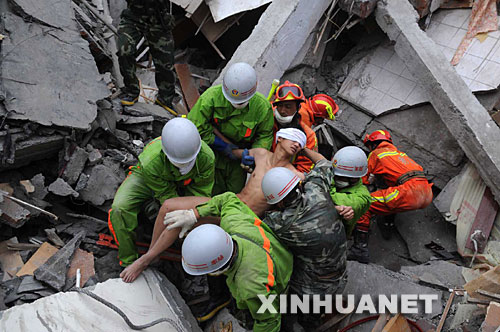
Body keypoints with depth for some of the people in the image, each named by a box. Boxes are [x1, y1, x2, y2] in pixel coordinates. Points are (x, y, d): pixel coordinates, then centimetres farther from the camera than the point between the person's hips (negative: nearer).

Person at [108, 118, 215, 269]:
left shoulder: (207, 157, -35)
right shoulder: (151, 162, -41)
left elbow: (201, 192, -20)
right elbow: (166, 195, -26)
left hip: (184, 183, 3)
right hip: (147, 179, -2)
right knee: (120, 209, -23)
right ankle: (129, 261, -4)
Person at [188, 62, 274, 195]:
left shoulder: (262, 106, -17)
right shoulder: (212, 96, -23)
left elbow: (265, 136, -4)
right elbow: (195, 127, -19)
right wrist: (222, 146, -18)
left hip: (238, 154, 2)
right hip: (213, 153, -1)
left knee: (236, 192, 11)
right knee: (214, 191, 6)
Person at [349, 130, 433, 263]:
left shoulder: (375, 154, 13)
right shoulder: (398, 152, 33)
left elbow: (363, 181, 16)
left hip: (411, 191, -8)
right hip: (427, 194, 8)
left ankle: (360, 248, -11)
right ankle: (387, 224, 33)